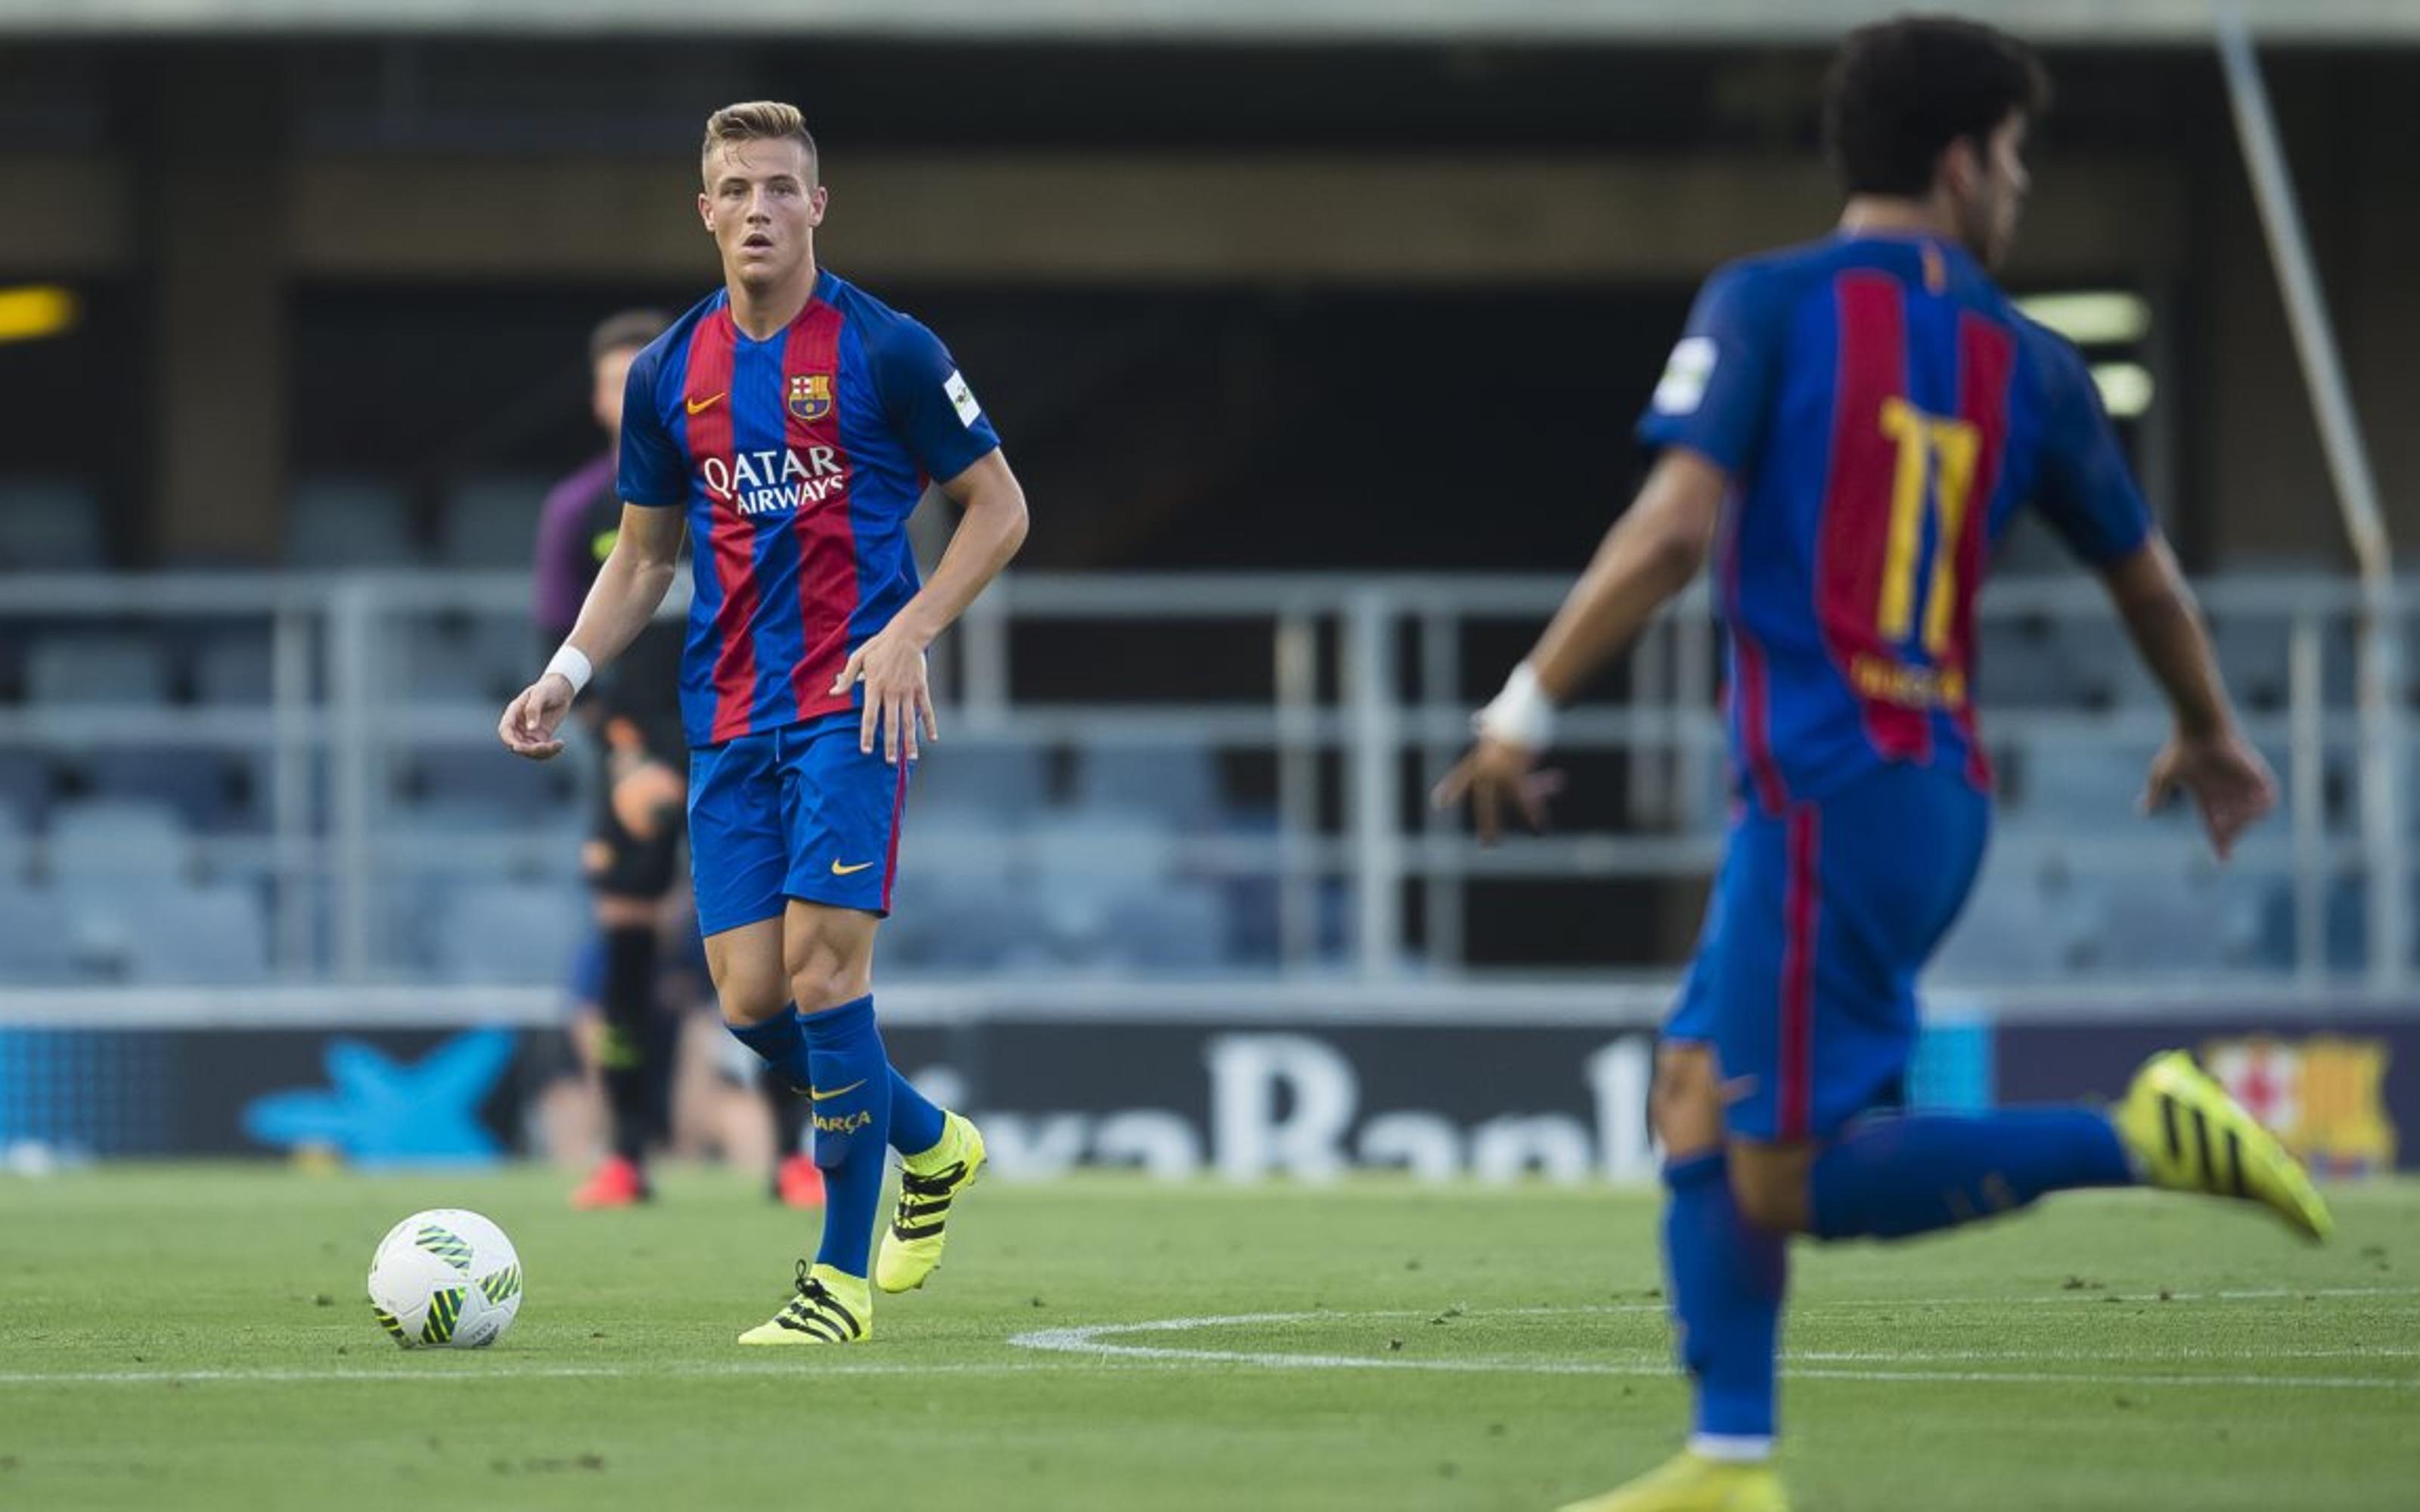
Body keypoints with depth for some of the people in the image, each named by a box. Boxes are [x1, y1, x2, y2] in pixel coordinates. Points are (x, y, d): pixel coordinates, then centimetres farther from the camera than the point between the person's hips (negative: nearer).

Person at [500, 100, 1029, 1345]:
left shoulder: (885, 352, -5)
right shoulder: (669, 375, 9)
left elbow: (998, 509, 1)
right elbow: (642, 554, 19)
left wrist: (909, 631, -12)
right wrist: (567, 674, 4)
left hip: (854, 702, -5)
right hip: (728, 716, 5)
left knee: (821, 963, -16)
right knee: (750, 999, -1)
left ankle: (844, 1278, -7)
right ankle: (933, 1148, 28)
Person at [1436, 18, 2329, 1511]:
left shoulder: (1766, 306, -4)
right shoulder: (2030, 366, 10)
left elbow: (1672, 529, -15)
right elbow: (2149, 580, 20)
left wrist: (1527, 707, -9)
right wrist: (2211, 738, 38)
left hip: (1826, 788, -6)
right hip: (1939, 787, 6)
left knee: (1789, 1179, -6)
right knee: (1697, 1097, 14)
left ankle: (2139, 1143, -15)